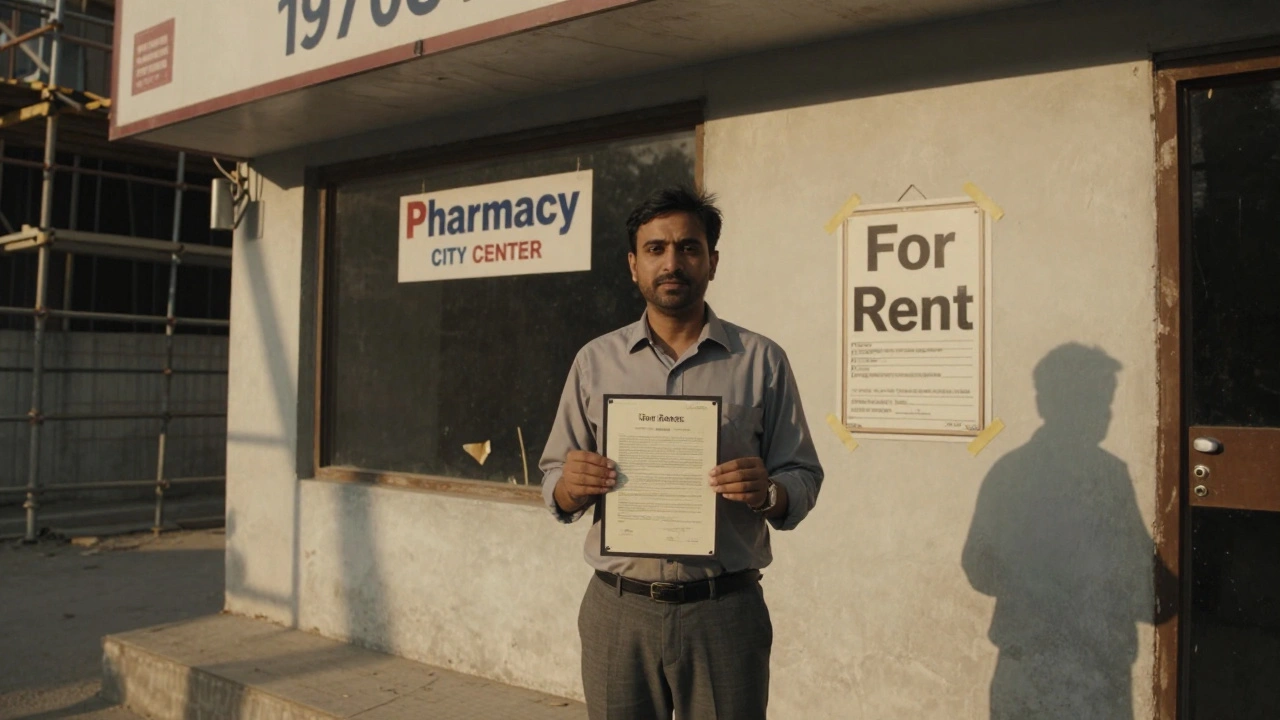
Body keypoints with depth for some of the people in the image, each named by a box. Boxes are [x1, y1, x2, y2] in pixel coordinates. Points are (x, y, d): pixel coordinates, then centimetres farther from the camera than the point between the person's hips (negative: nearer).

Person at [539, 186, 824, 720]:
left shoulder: (762, 360, 2)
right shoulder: (595, 361, 6)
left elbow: (803, 477, 3)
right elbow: (554, 484, 8)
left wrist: (768, 491, -18)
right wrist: (571, 486, -14)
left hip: (725, 612, -1)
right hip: (618, 610, 1)